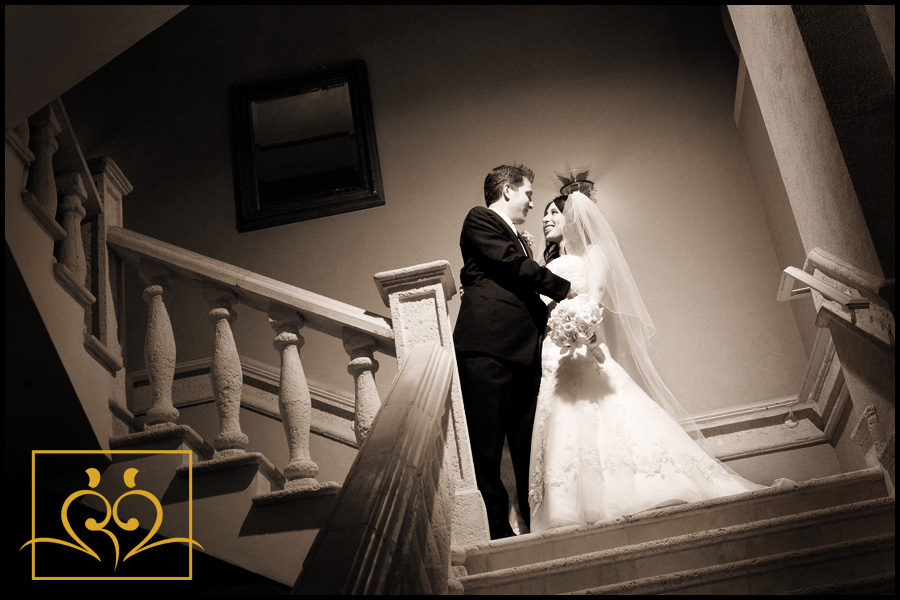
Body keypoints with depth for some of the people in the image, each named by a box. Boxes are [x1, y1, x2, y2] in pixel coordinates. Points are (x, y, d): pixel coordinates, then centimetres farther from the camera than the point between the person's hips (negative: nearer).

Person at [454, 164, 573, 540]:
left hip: (523, 353, 8)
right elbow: (515, 266, -7)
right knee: (486, 448, -7)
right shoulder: (480, 220, 5)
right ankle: (496, 531, -3)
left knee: (528, 449, 7)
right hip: (487, 349, -8)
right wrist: (566, 289, 1)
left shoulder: (520, 241, 30)